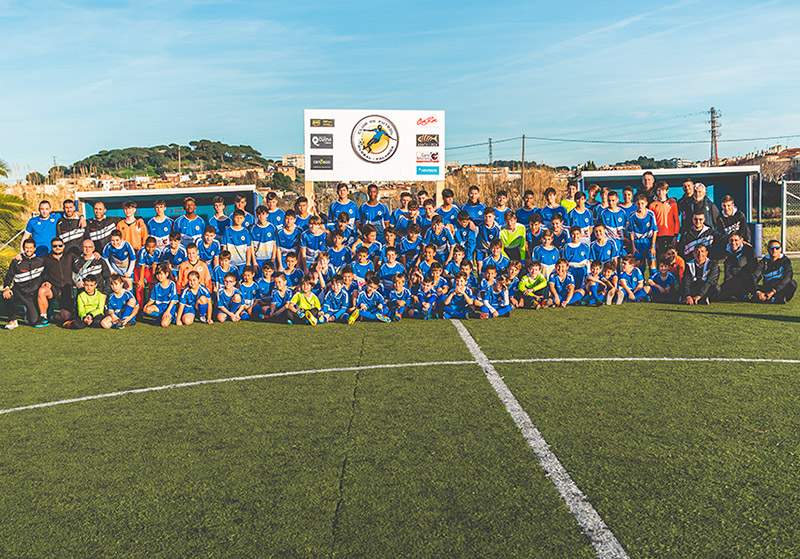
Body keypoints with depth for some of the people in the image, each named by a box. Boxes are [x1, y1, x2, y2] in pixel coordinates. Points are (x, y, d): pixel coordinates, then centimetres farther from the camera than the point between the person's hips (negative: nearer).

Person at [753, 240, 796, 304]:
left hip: (781, 288, -1)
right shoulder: (764, 261, 1)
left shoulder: (785, 260, -4)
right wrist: (758, 291, -30)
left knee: (793, 283, -32)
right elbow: (755, 276, -11)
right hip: (766, 288, 2)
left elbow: (788, 276, -21)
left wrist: (773, 291, -33)